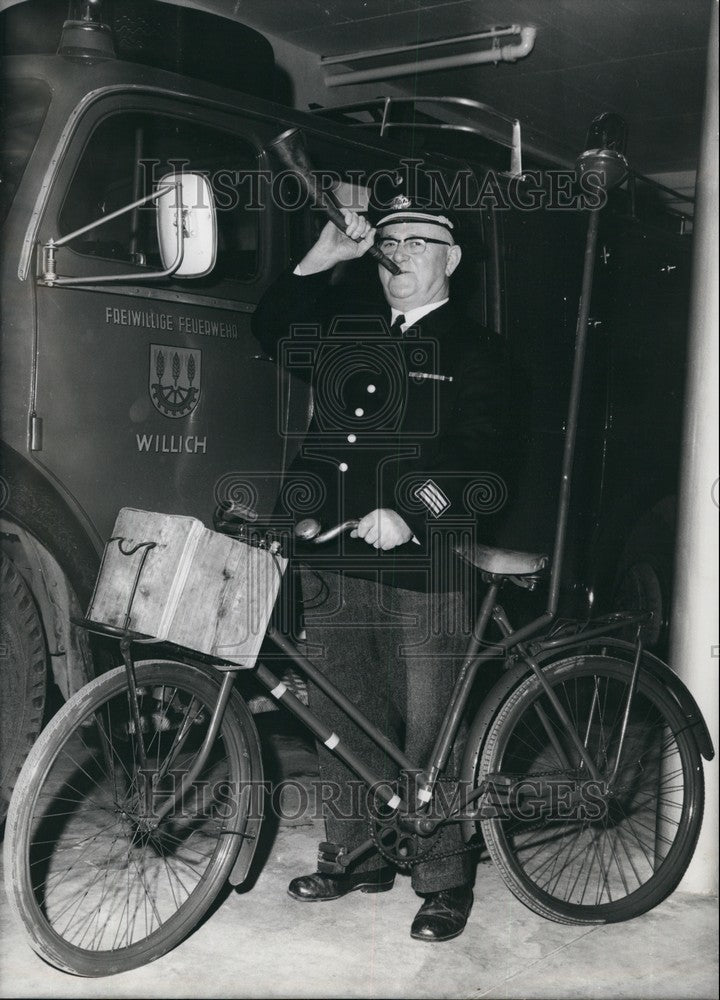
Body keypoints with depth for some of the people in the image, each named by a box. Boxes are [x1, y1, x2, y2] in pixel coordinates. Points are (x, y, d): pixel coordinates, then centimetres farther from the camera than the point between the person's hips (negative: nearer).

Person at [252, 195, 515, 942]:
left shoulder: (472, 350, 3)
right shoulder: (346, 332, 17)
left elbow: (476, 456, -7)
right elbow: (271, 331, 24)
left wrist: (411, 513, -22)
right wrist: (322, 256, 11)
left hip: (422, 572, -5)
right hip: (332, 566, 5)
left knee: (425, 734, -1)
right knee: (339, 723, 12)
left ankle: (444, 881, 14)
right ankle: (358, 857, 28)